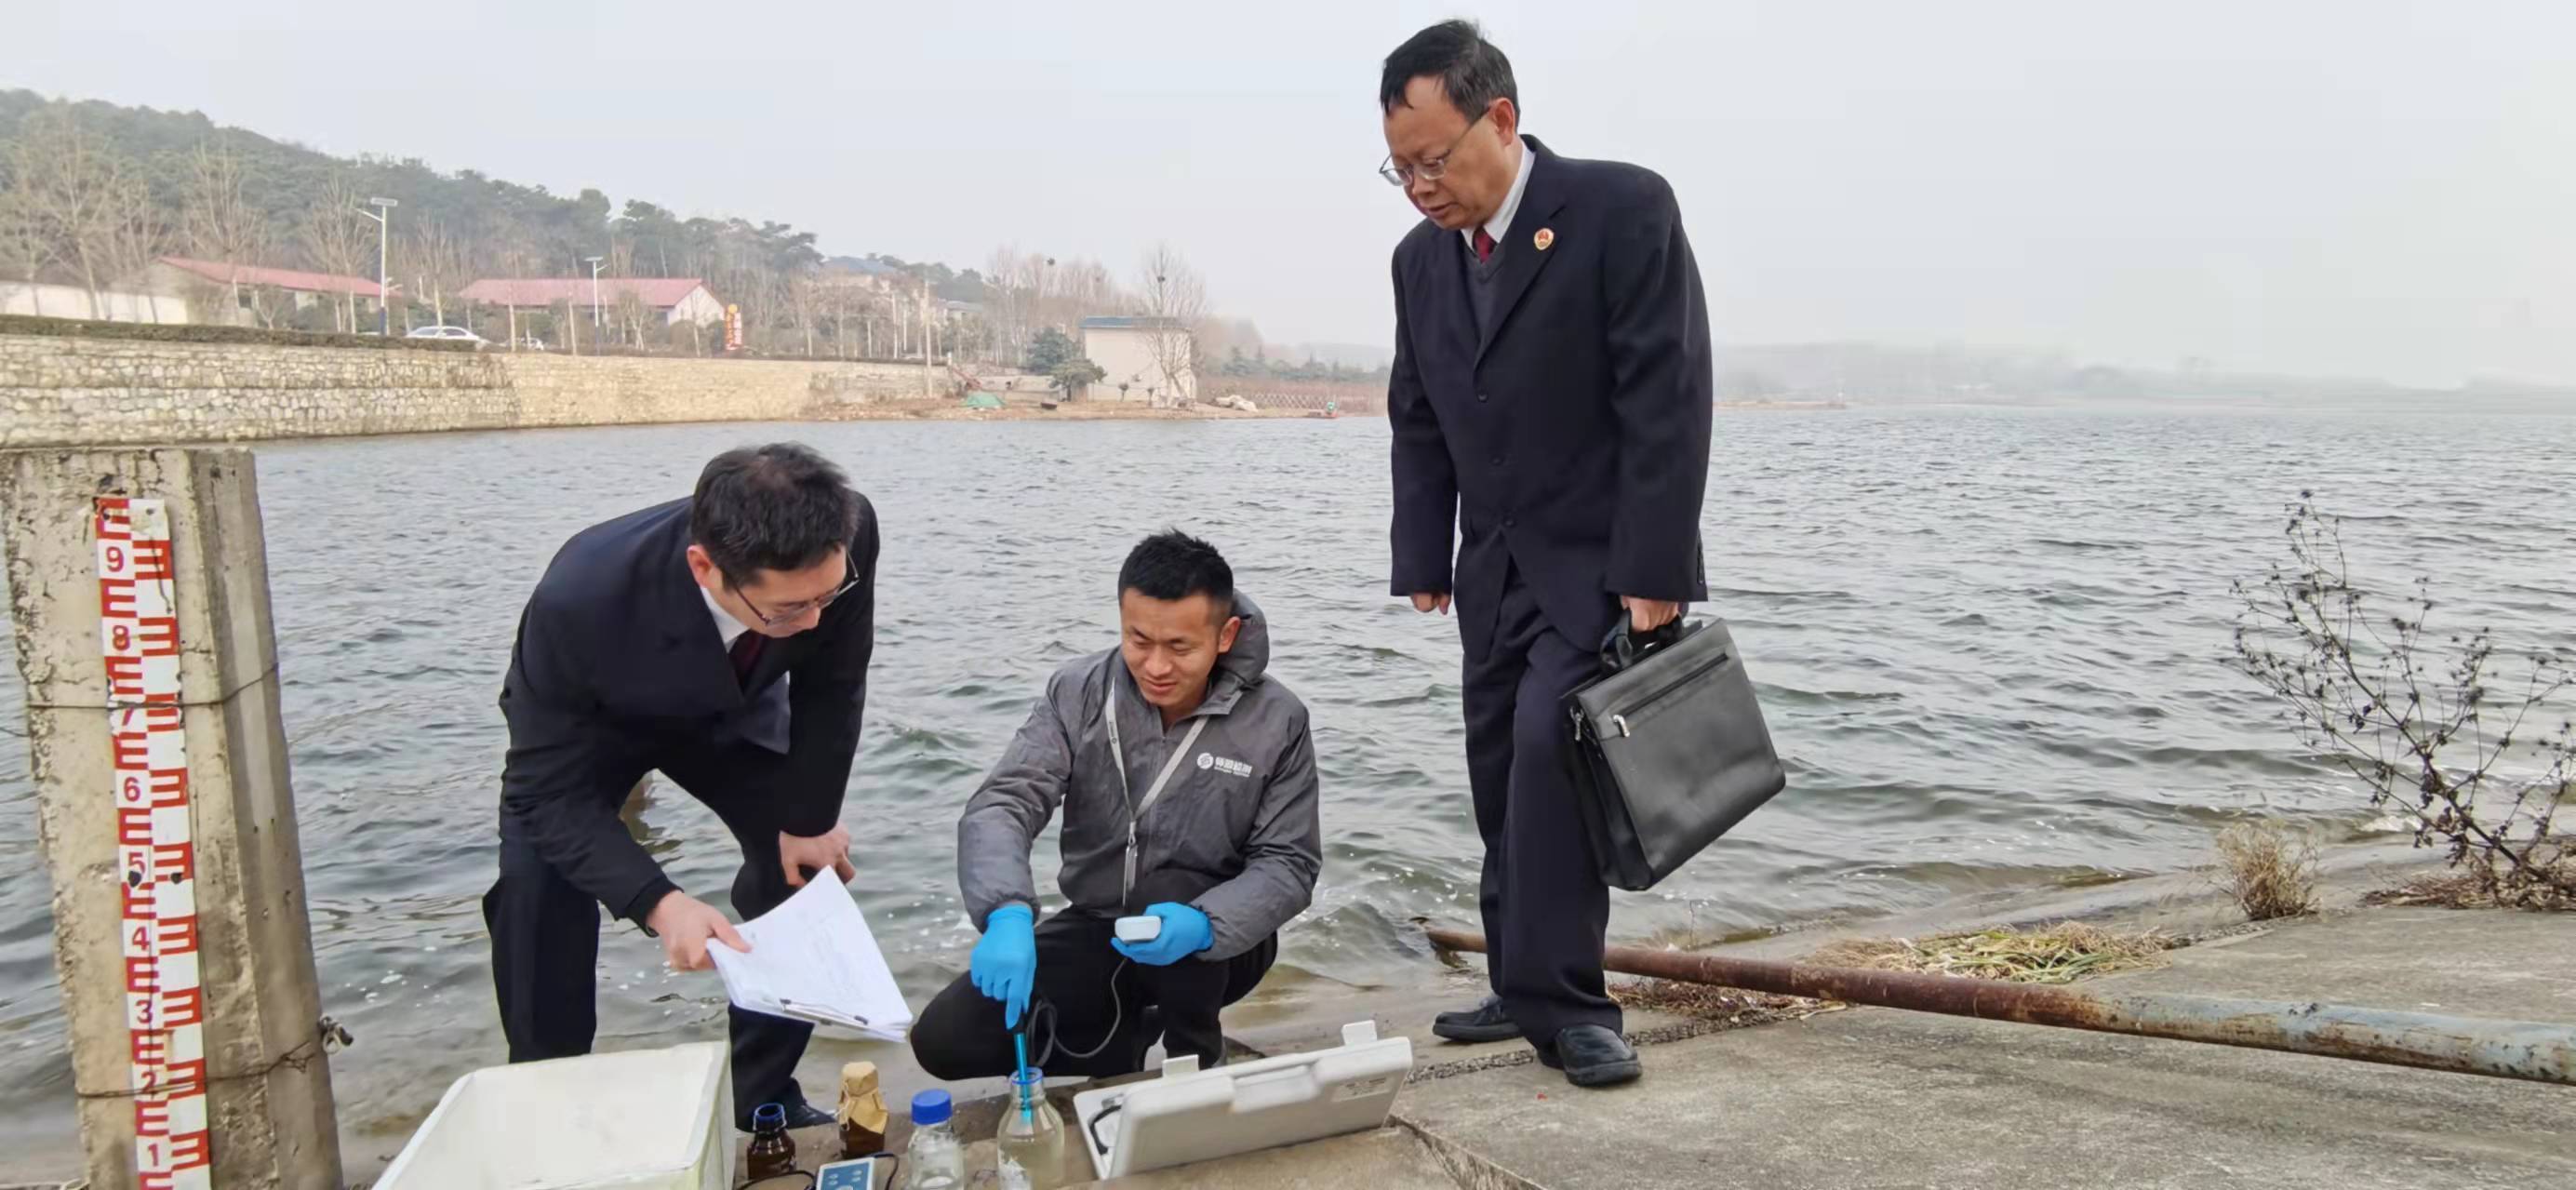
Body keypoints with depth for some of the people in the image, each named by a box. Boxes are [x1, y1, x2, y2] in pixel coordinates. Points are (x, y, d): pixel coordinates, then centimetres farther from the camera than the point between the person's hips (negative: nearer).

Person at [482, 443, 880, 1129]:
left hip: (732, 708, 3)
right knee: (537, 884, -22)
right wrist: (659, 905, -47)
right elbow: (547, 792, -34)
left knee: (806, 863, -3)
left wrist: (810, 818, -9)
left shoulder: (846, 536, -38)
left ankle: (763, 1093, 17)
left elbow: (831, 681, -17)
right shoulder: (580, 599, -46)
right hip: (591, 724, -3)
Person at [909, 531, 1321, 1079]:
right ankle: (1118, 1035, 11)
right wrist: (1008, 914, -42)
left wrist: (1202, 924, -36)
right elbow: (1001, 806, -21)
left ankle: (1198, 1065, -7)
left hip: (1218, 940, -2)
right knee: (944, 1040, -14)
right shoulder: (1077, 693, -12)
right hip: (1095, 929, 2)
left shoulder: (1276, 719, -15)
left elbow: (1288, 864, -15)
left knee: (1171, 895, -37)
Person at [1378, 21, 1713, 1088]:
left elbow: (1667, 401, -17)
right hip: (1496, 571, 7)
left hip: (1603, 568, -6)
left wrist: (1650, 578, -20)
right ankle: (1529, 990, 21)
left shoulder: (1623, 209, -13)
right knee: (1505, 775, 8)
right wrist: (1423, 562, 6)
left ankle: (1560, 1001, -8)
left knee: (1550, 744, -19)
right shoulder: (1421, 257, 7)